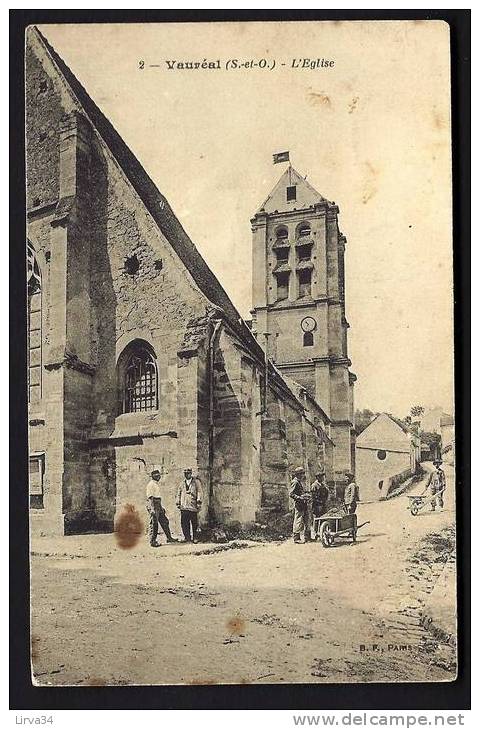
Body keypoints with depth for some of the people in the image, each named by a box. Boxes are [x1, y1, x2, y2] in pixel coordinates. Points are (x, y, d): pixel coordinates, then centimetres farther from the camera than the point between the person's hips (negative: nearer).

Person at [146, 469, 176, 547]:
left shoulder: (157, 484, 18)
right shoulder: (151, 484, -12)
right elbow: (150, 497, -18)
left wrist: (161, 507, 25)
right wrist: (152, 508, -25)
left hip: (158, 505, 10)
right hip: (153, 504, -10)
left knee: (164, 521, 12)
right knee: (153, 523, -6)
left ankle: (169, 538, 19)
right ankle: (152, 541, -1)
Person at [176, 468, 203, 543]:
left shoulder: (196, 482, 5)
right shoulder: (182, 483, 17)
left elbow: (200, 492, -1)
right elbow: (179, 493, 21)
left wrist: (199, 501, -11)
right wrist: (178, 503, 14)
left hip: (193, 505, -3)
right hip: (184, 506, 3)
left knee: (194, 523, 1)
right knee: (184, 523, -1)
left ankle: (194, 538, 12)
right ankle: (187, 537, 7)